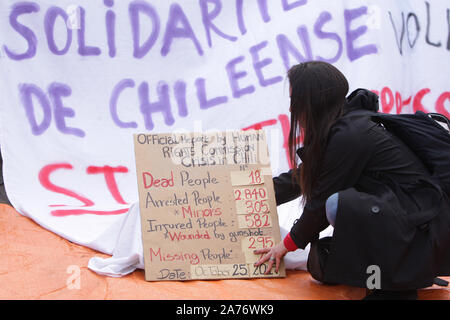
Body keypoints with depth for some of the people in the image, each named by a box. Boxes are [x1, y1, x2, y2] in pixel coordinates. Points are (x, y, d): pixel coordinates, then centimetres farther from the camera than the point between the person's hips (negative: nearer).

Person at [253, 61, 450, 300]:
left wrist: (288, 244, 2)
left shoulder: (349, 135, -20)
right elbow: (300, 179, 19)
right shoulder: (348, 122, 9)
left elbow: (321, 202, -12)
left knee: (338, 204, -28)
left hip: (424, 231, -10)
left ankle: (396, 287, -13)